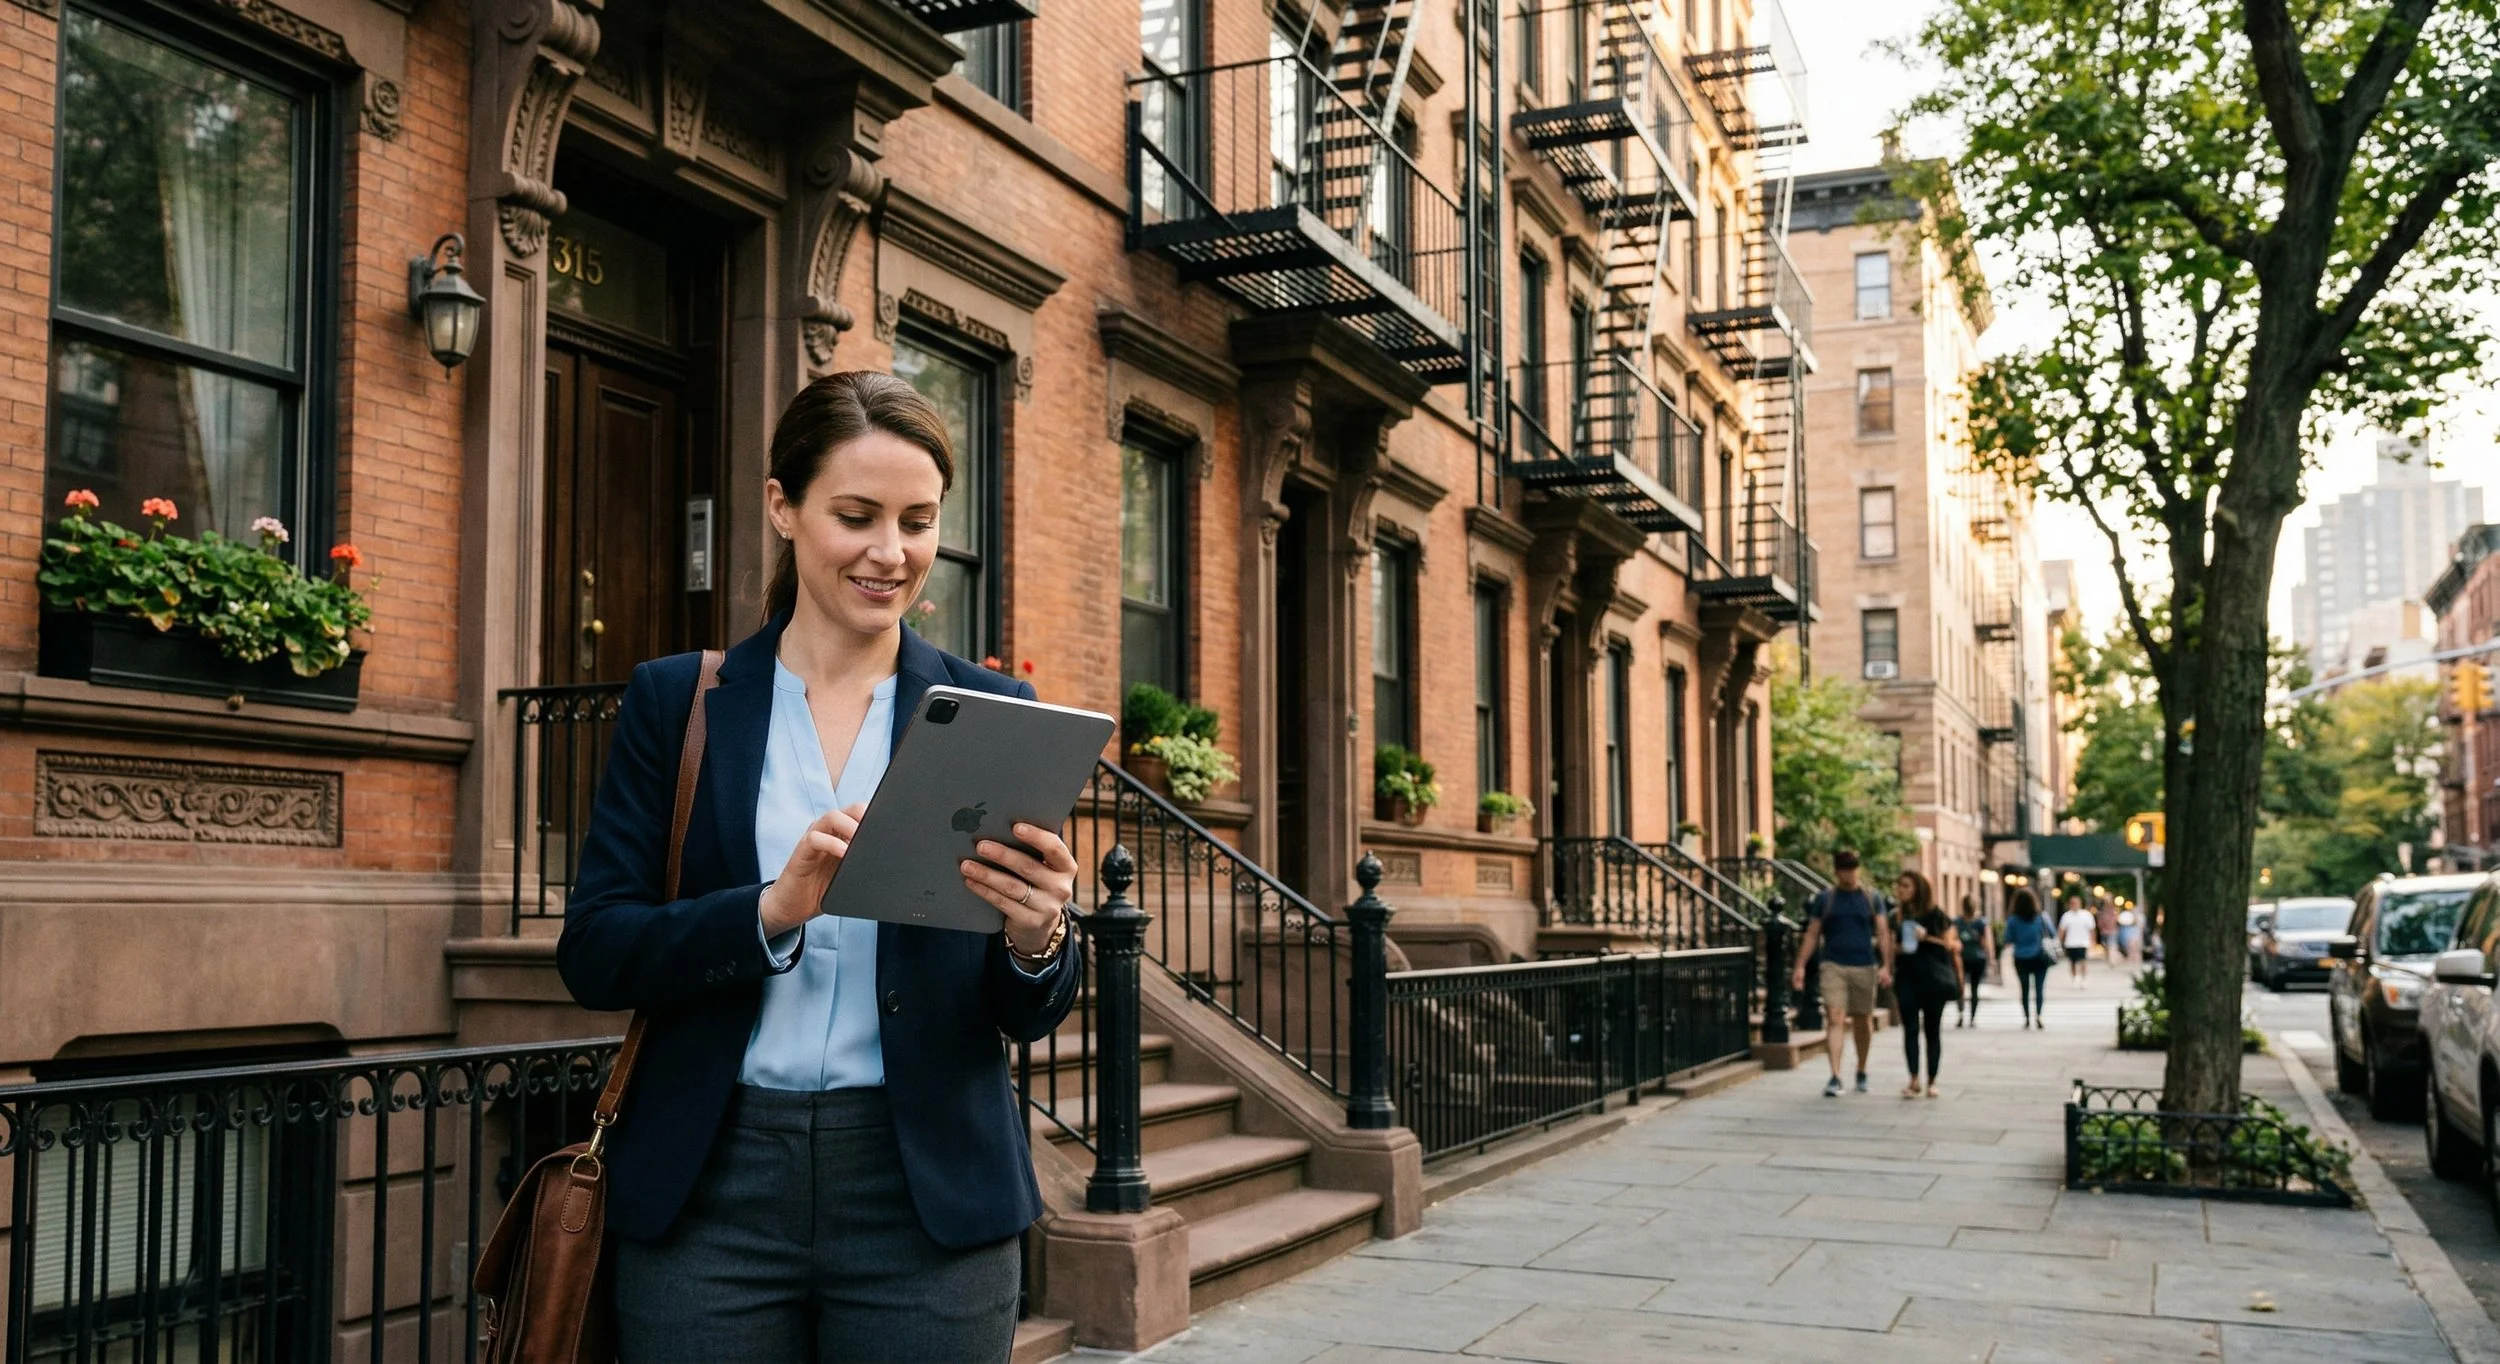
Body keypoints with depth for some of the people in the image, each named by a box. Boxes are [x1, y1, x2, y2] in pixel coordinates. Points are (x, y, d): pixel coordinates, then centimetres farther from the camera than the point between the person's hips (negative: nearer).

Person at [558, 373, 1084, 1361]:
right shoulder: (675, 702, 2)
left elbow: (1031, 1018, 2)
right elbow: (591, 954, -4)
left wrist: (1037, 940, -20)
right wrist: (770, 911, -20)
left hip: (928, 1202, 1)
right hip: (709, 1196, 0)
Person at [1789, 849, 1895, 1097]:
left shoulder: (1872, 899, 8)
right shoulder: (1824, 899, 7)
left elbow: (1882, 934, 3)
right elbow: (1812, 935, 7)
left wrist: (1886, 965, -9)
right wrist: (1800, 967, -2)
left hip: (1864, 967, 1)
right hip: (1833, 966, -1)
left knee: (1863, 1021, 10)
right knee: (1834, 1019, -13)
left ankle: (1861, 1072, 28)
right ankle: (1835, 1078, -18)